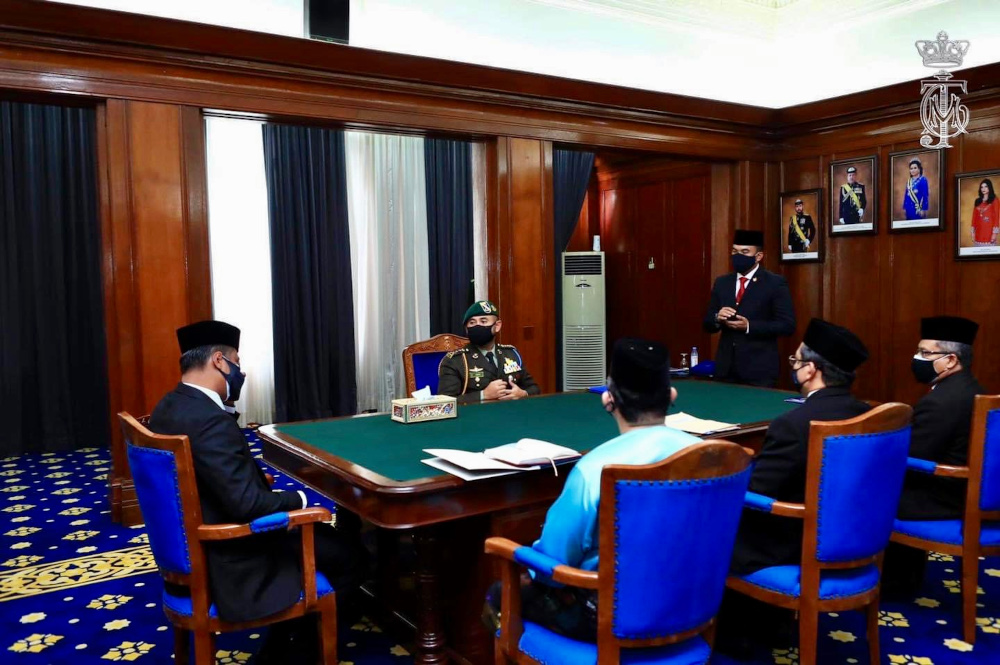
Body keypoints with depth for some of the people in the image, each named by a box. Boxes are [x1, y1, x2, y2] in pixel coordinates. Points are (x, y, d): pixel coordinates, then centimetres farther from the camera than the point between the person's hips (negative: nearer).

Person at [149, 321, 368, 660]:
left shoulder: (169, 407, 3)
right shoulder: (209, 421, -29)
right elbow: (246, 504, -30)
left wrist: (255, 478, 5)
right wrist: (298, 499, -13)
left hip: (195, 546, 10)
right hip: (229, 561, -10)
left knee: (326, 535, 24)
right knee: (350, 552, 1)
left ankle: (283, 639, 29)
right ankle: (306, 638, 23)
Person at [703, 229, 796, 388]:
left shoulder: (775, 283, -3)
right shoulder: (721, 282, 11)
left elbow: (787, 325, -9)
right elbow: (707, 324, 12)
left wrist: (749, 326, -18)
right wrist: (718, 318, -11)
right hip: (726, 368, 4)